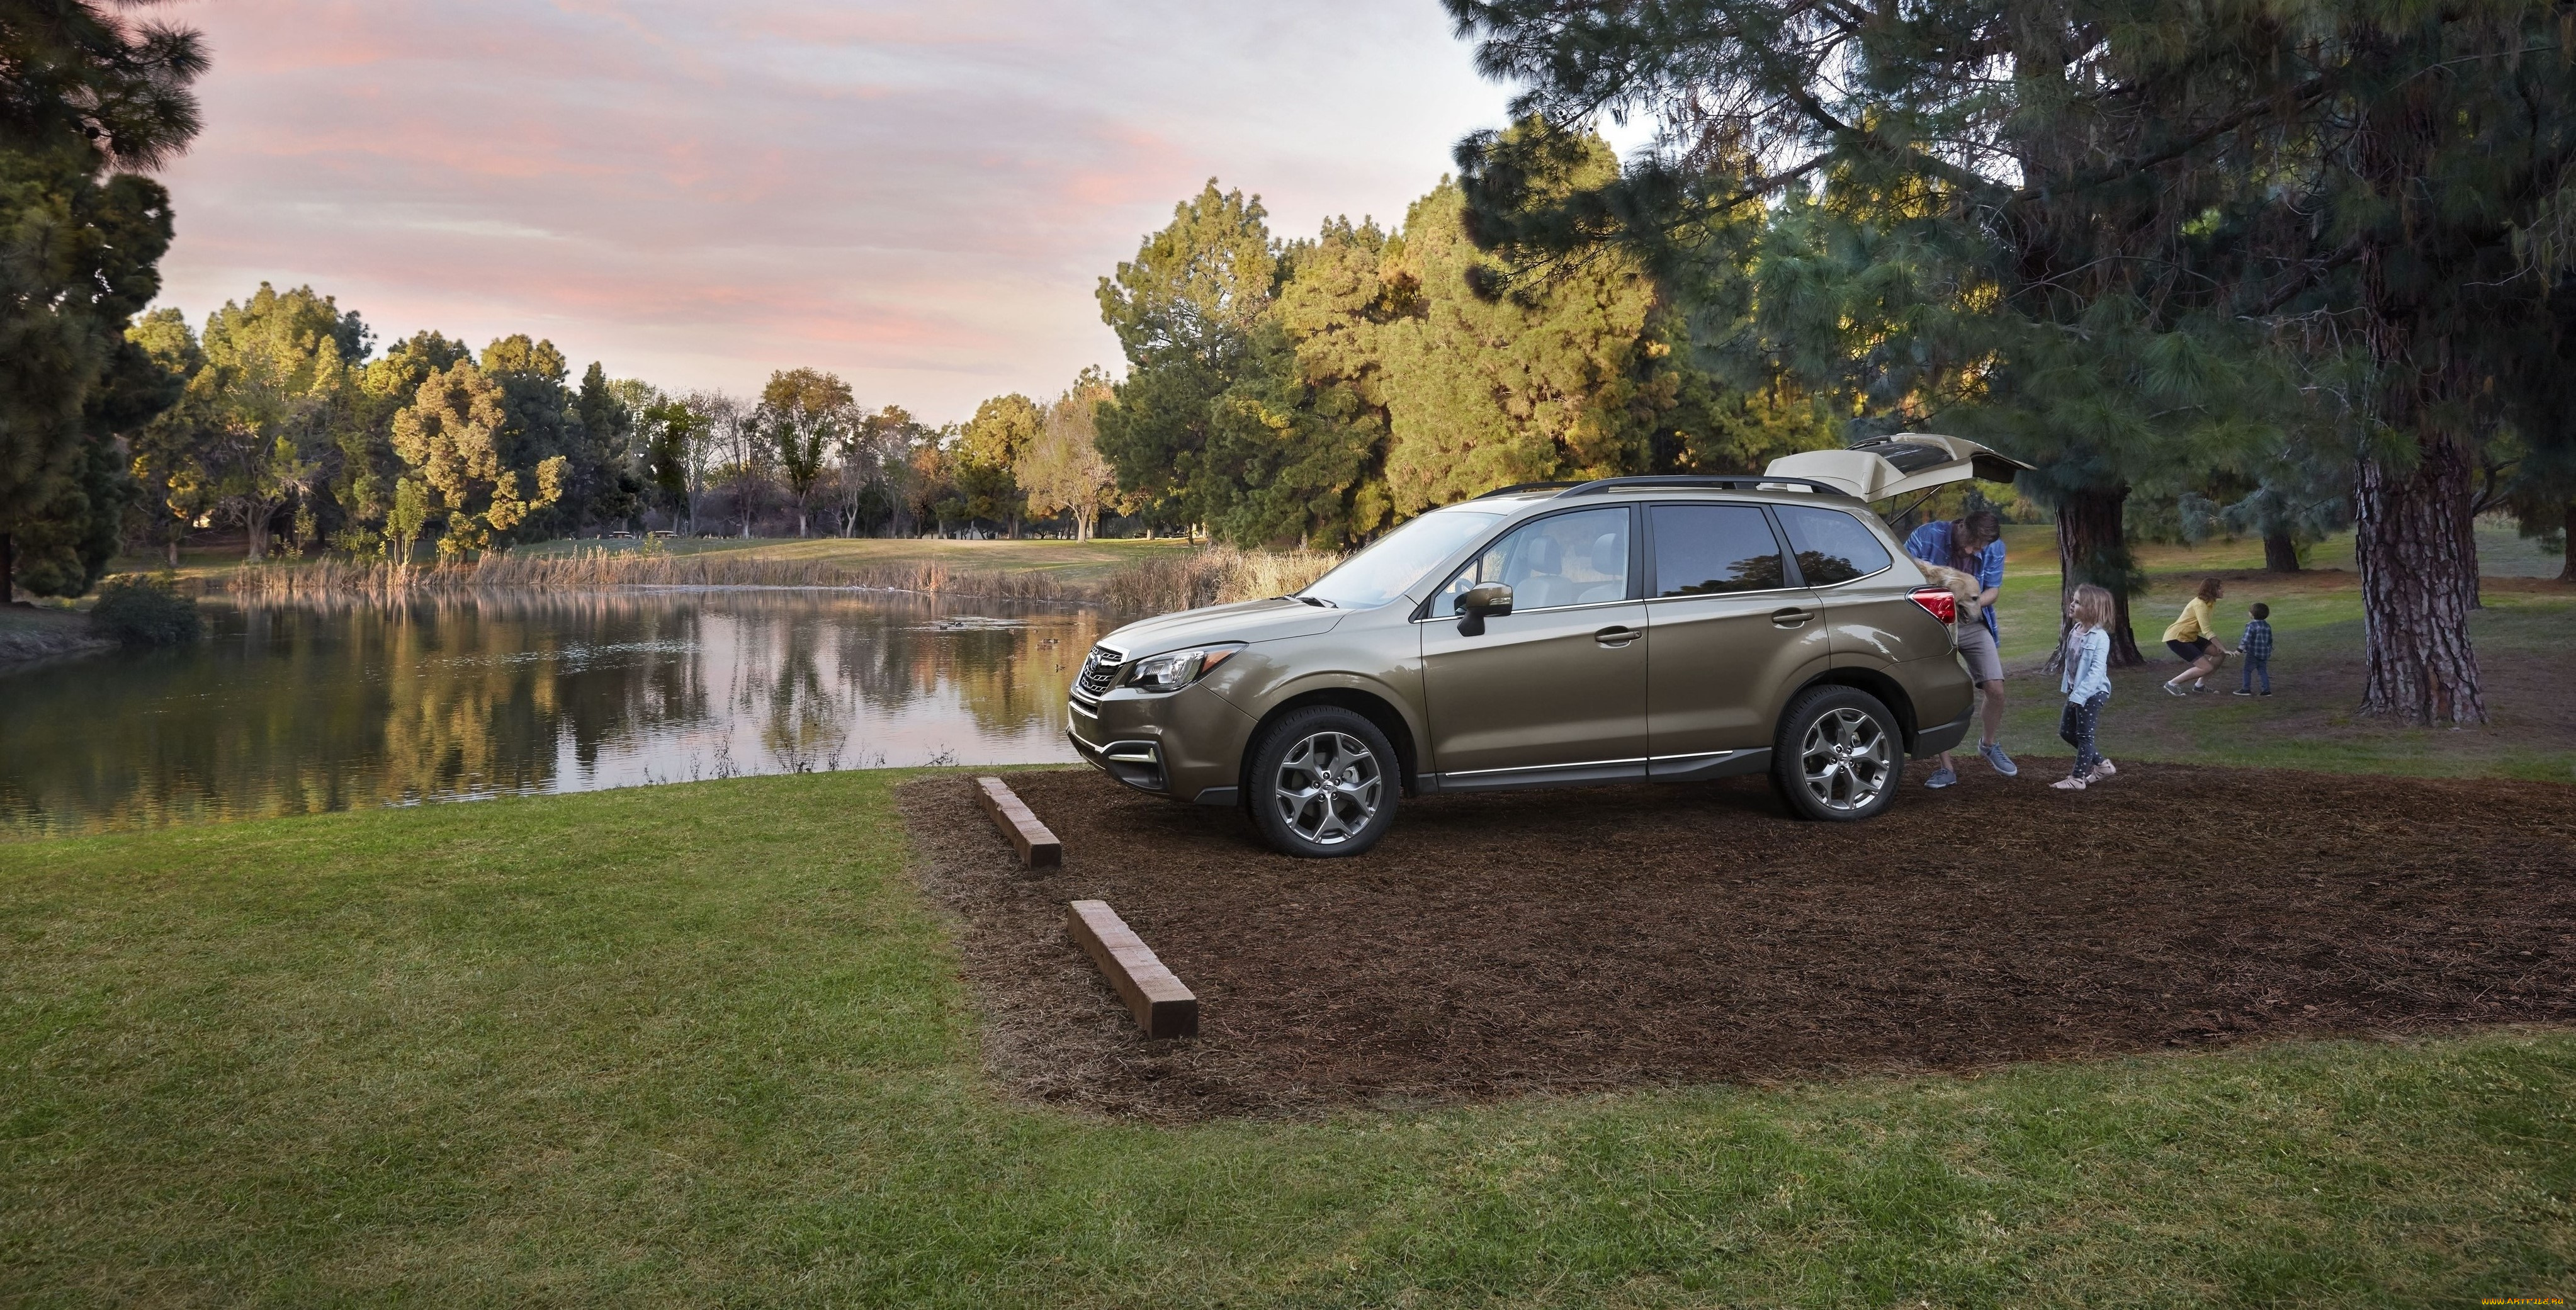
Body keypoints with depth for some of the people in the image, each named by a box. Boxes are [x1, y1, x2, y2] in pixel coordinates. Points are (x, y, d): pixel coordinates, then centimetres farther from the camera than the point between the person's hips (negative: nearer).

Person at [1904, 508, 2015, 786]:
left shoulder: (1995, 549, -10)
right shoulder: (1928, 535, -19)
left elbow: (1993, 590, -5)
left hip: (1974, 625, 2)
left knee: (1995, 688, -6)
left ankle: (1989, 743, 25)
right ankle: (1946, 768, 5)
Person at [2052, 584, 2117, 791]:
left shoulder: (2100, 638, -21)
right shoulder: (2075, 631, 4)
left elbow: (2097, 670, -26)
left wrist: (2079, 695, -27)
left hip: (2093, 693, -9)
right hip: (2075, 691, 9)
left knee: (2084, 735, 0)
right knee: (2066, 731, 14)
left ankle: (2078, 779, 10)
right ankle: (2102, 765, 27)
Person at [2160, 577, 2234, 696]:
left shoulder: (2207, 603, 9)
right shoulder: (2200, 605, -21)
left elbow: (2208, 628, 6)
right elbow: (2207, 632, -26)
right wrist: (2224, 649, -25)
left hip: (2190, 637, 10)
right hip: (2176, 638, -10)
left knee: (2220, 653, 6)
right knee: (2207, 668, -17)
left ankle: (2199, 684, 14)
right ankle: (2172, 684, -8)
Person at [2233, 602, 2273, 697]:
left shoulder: (2252, 626, -14)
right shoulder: (2267, 626, 10)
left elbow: (2246, 639, -20)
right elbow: (2270, 640, 18)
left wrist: (2239, 650, -19)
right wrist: (2269, 651, 28)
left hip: (2253, 653, -7)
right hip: (2264, 654, 7)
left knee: (2247, 670, 1)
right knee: (2263, 671, 11)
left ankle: (2246, 689, -1)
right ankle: (2267, 690, 8)